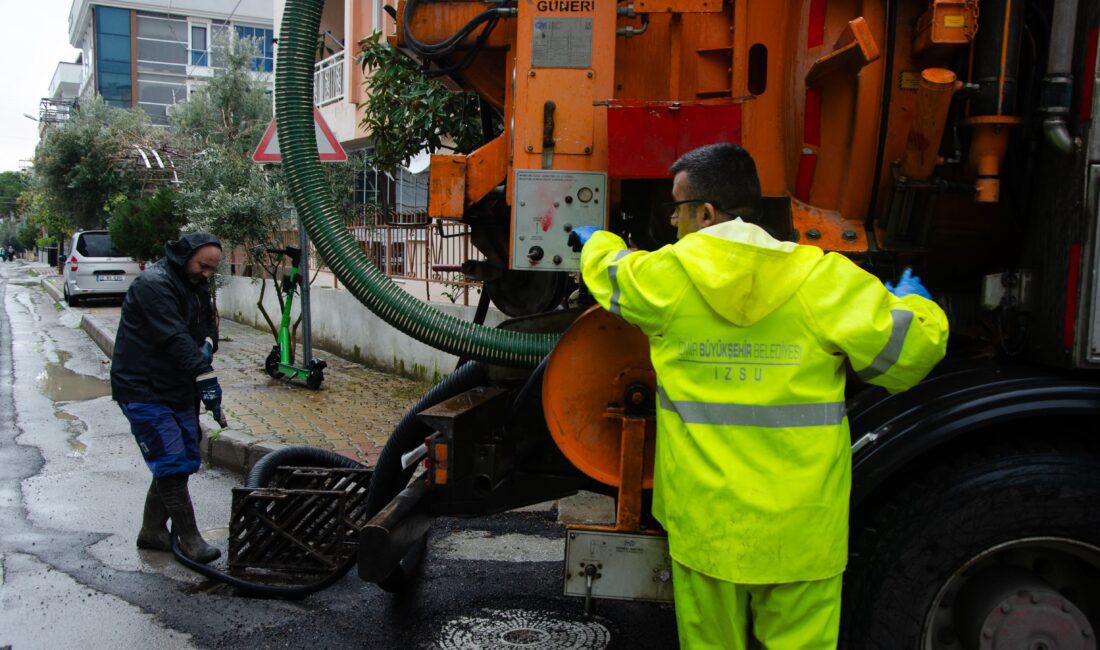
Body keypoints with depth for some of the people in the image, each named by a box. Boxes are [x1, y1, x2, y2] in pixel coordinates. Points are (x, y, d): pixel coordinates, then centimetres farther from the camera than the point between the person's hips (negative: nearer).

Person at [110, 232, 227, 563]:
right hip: (145, 391, -9)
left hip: (177, 390, 9)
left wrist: (207, 346, -11)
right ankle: (189, 538, -1)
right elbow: (176, 340, -28)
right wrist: (206, 379, -34)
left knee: (184, 460, 12)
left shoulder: (196, 287, 11)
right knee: (173, 464, -9)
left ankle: (152, 531, 26)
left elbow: (209, 330, 13)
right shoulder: (154, 284, -19)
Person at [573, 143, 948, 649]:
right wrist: (911, 303, 16)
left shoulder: (665, 276, -8)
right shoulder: (822, 279, -11)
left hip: (703, 523, 1)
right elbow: (911, 347, -8)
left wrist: (597, 242, 37)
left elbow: (609, 271, 13)